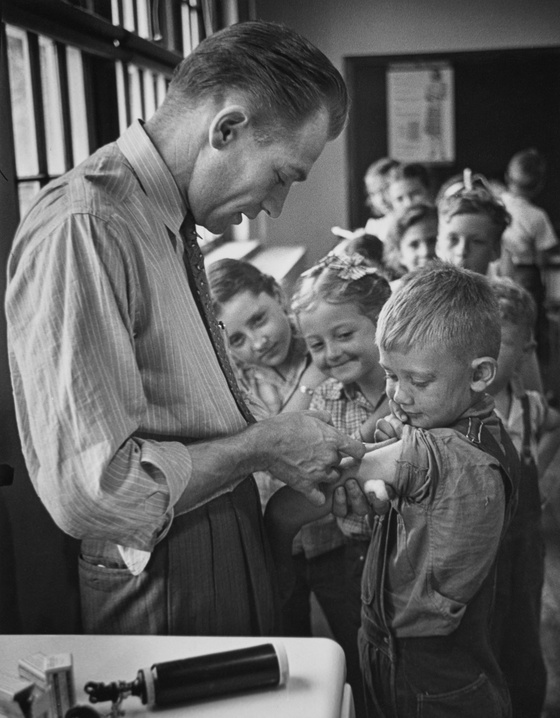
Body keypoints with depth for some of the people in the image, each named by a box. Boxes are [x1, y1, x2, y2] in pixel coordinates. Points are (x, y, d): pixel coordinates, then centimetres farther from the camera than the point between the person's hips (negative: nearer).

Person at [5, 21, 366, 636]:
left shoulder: (172, 223, 7)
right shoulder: (81, 230, -25)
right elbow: (89, 488, -29)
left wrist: (277, 448, 2)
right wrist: (262, 445, -19)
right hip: (157, 593, -9)